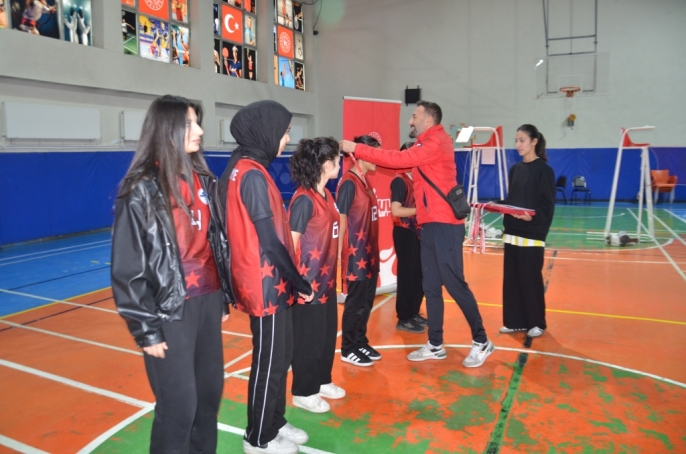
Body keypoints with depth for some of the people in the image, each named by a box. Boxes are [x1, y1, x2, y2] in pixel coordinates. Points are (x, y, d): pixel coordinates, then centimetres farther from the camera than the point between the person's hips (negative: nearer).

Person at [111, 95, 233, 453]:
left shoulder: (202, 180, 7)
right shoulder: (141, 189, -12)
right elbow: (128, 267, -11)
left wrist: (224, 298, 14)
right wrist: (146, 329, -10)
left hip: (209, 300, 6)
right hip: (171, 309, -6)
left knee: (211, 390, 15)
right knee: (179, 404, 4)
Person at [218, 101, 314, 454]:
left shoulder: (241, 169, 10)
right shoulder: (253, 175, -19)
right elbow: (270, 241, -20)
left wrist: (292, 281, 13)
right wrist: (300, 283, -10)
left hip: (268, 282, 9)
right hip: (266, 284, -9)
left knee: (281, 355, 19)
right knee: (269, 361, 5)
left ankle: (275, 424, 35)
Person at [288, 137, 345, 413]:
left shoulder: (326, 195, 9)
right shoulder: (304, 199, -19)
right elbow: (290, 243, -18)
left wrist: (332, 271, 13)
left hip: (326, 278, 9)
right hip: (308, 281, -9)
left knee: (328, 333, 18)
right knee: (308, 337, 5)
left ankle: (322, 381, 36)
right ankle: (303, 392, 22)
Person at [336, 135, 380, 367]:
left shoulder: (365, 182, 11)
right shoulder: (349, 183, -15)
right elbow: (340, 218, -16)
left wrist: (372, 250, 14)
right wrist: (340, 251, -16)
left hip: (369, 252, 9)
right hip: (355, 254, -9)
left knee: (367, 301, 16)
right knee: (356, 302, 2)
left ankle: (360, 343, 29)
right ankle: (348, 349, 15)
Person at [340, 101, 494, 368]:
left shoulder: (436, 144, -12)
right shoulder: (428, 146, 19)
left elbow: (398, 160, -17)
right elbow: (402, 160, 11)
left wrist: (356, 149, -12)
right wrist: (363, 149, 4)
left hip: (444, 224, -9)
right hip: (431, 225, 9)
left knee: (455, 284, -3)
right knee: (431, 287, 11)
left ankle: (481, 342, 13)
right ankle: (435, 346, 21)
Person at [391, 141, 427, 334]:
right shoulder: (400, 181, -12)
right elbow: (396, 211, -21)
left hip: (418, 232, 8)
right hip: (405, 233, -8)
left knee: (420, 275, 13)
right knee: (407, 275, -1)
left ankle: (414, 313, 26)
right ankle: (403, 319, 10)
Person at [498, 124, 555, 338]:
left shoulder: (544, 170, -6)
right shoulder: (515, 169, 12)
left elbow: (547, 205, -11)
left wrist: (532, 216, -28)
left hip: (532, 233, -6)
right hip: (512, 231, 6)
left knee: (531, 278, 0)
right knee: (512, 277, 8)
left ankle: (536, 323, 15)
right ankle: (515, 321, 19)